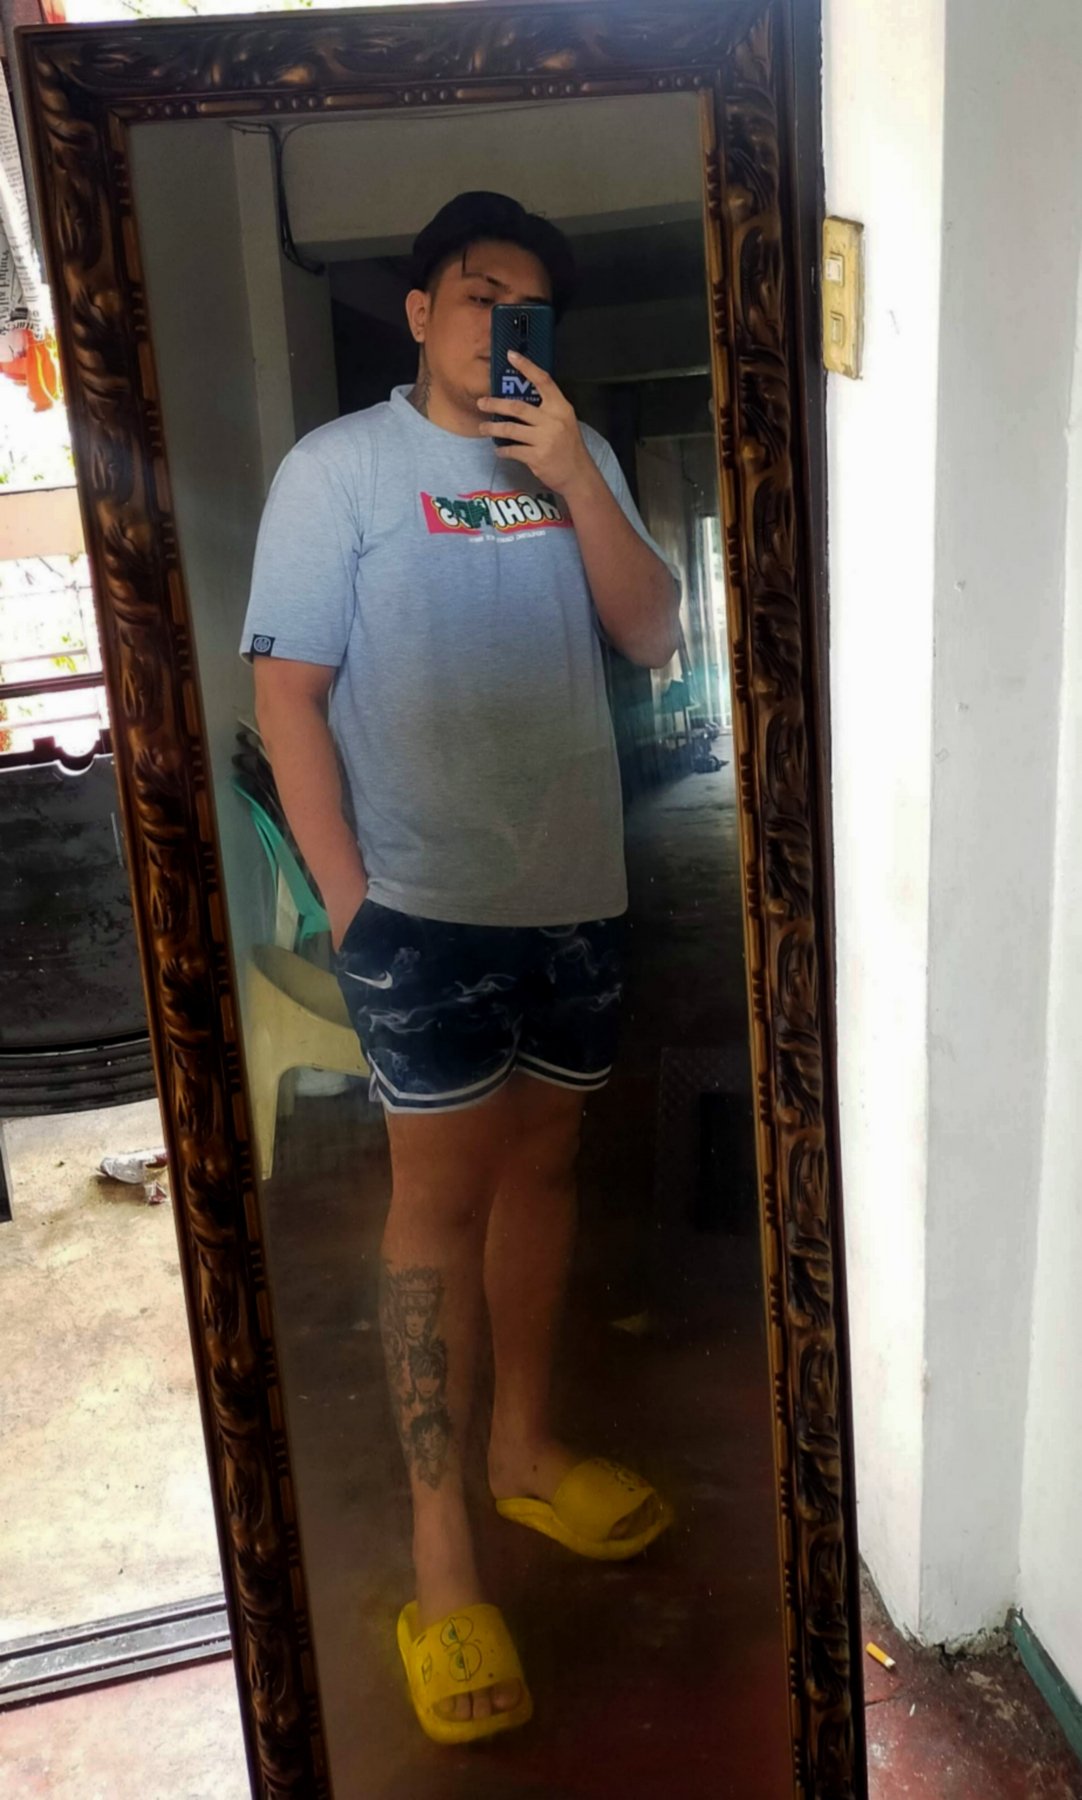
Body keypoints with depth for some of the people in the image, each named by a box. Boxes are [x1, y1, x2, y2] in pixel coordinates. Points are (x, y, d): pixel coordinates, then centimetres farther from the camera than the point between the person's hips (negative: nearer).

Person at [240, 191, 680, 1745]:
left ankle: (523, 1450, 33)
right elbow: (288, 694, -7)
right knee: (442, 1192, -2)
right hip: (426, 903, -5)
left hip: (576, 890, 5)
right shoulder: (338, 467, -2)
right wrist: (347, 898, -11)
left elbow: (653, 637, 1)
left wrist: (575, 477, -11)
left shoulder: (576, 458, 11)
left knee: (542, 1163, 13)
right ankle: (442, 1552, 10)